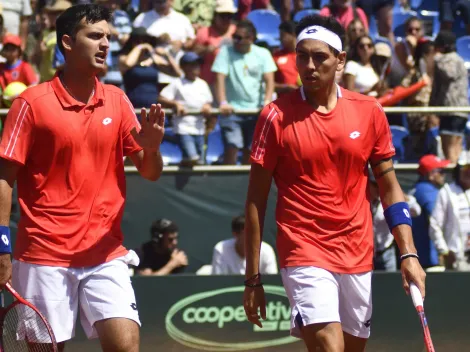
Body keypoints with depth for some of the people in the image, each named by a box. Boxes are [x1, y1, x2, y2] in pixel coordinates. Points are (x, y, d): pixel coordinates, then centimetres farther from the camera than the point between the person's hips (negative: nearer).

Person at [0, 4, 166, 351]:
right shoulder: (33, 102, -4)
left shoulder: (117, 100, 8)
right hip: (45, 254, -3)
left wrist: (151, 147, -14)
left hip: (106, 254, 3)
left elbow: (150, 172, 9)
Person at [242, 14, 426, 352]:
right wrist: (253, 278, -3)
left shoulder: (370, 112, 4)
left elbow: (390, 188, 10)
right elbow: (256, 200, -1)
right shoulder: (276, 116, -4)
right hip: (305, 257, -4)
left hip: (358, 257, 4)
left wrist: (408, 253, -2)